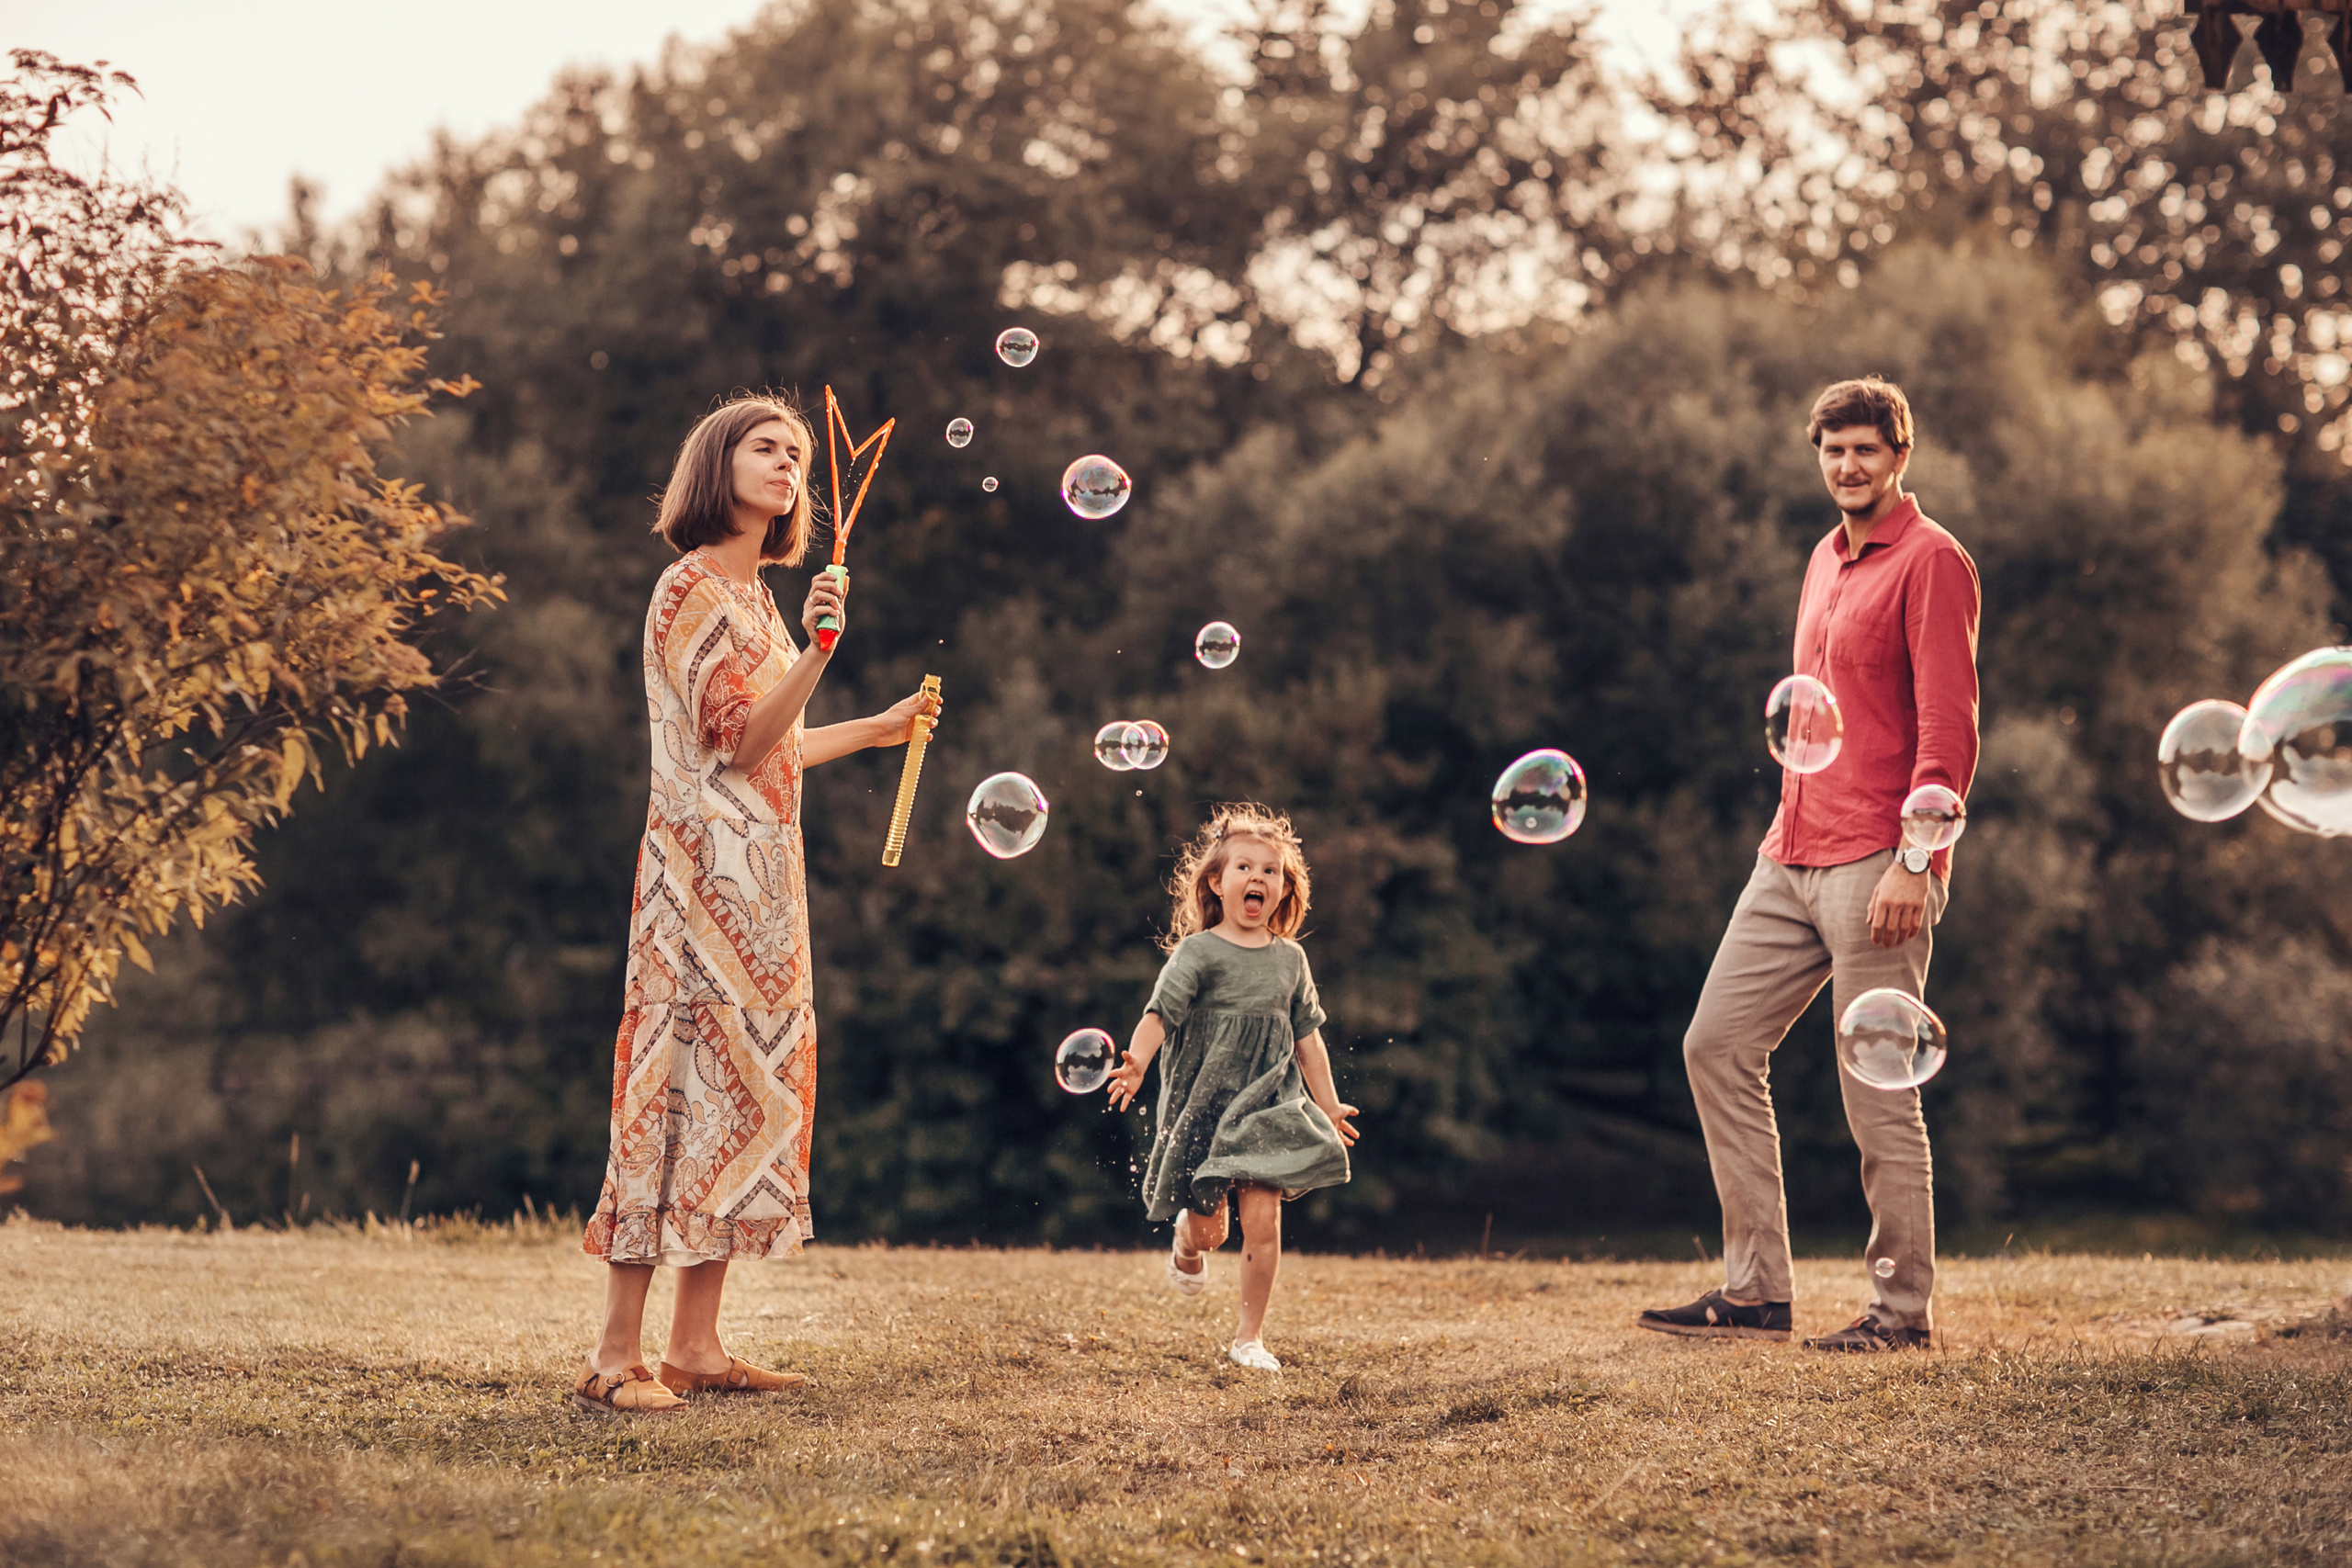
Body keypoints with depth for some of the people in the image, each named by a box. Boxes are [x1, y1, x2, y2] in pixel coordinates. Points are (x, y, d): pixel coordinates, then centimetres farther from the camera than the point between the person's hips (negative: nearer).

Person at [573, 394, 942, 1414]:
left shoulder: (752, 595, 19)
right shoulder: (692, 589, -9)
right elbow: (738, 741, -17)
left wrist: (877, 729, 30)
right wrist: (816, 651, -29)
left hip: (762, 874, 10)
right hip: (708, 864, -10)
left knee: (748, 1078, 7)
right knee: (685, 1075, -12)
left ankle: (696, 1346, 9)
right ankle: (615, 1356, -11)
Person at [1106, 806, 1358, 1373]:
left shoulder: (1290, 959, 7)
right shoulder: (1199, 953, -7)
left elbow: (1307, 1037, 15)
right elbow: (1160, 1012, -18)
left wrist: (1329, 1106, 17)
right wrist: (1136, 1061, -36)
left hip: (1268, 1107, 3)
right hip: (1205, 1104, -2)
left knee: (1263, 1219, -10)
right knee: (1208, 1228, 5)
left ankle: (1250, 1337, 3)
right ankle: (1187, 1248, 44)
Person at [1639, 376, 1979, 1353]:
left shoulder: (1931, 561, -7)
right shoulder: (1826, 560, 20)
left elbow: (1949, 728, -14)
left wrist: (1914, 861, -21)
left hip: (1875, 864, -9)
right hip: (1790, 858, 9)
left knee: (1877, 1092, -5)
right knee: (1719, 1044, 4)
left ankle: (1902, 1308, 5)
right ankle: (1755, 1291, 9)